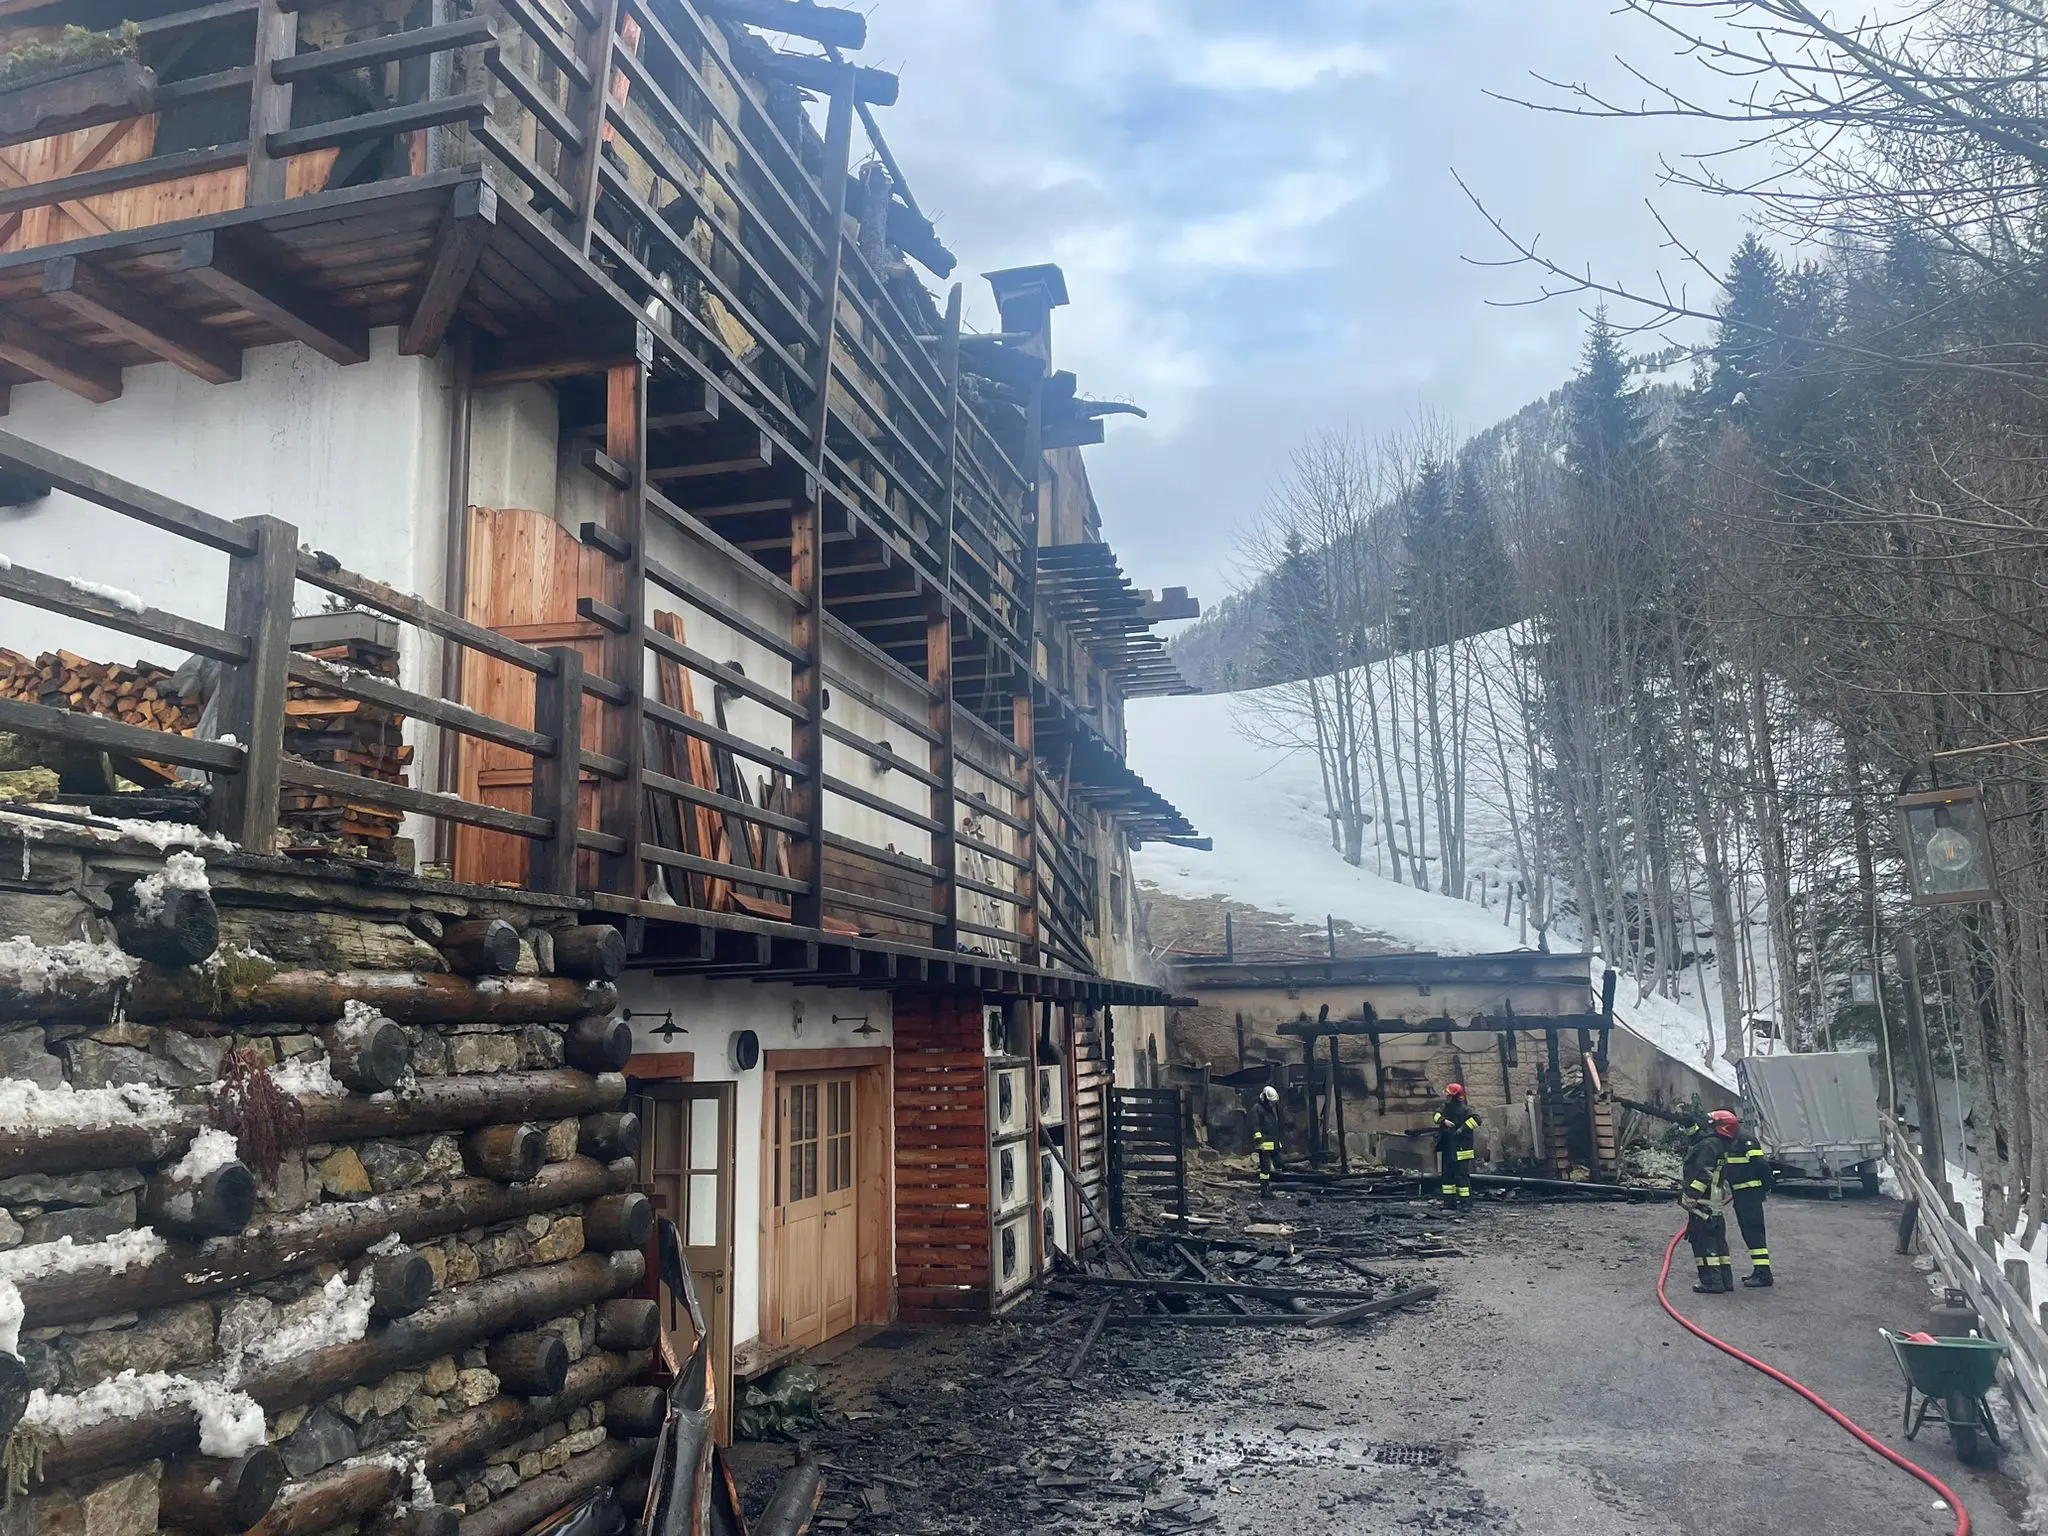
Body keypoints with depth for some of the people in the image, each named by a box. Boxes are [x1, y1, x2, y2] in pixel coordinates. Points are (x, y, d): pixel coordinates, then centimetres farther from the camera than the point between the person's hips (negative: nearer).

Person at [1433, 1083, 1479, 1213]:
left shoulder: (1464, 1110, -12)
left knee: (1462, 1176, -7)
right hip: (1447, 1149, 8)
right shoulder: (1446, 1108, 11)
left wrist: (1463, 1129, -26)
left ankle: (1466, 1203, -3)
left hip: (1460, 1150, -8)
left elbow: (1476, 1119, -22)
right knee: (1447, 1175, 11)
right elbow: (1437, 1114, 4)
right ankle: (1450, 1202, 18)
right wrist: (1443, 1121, -16)